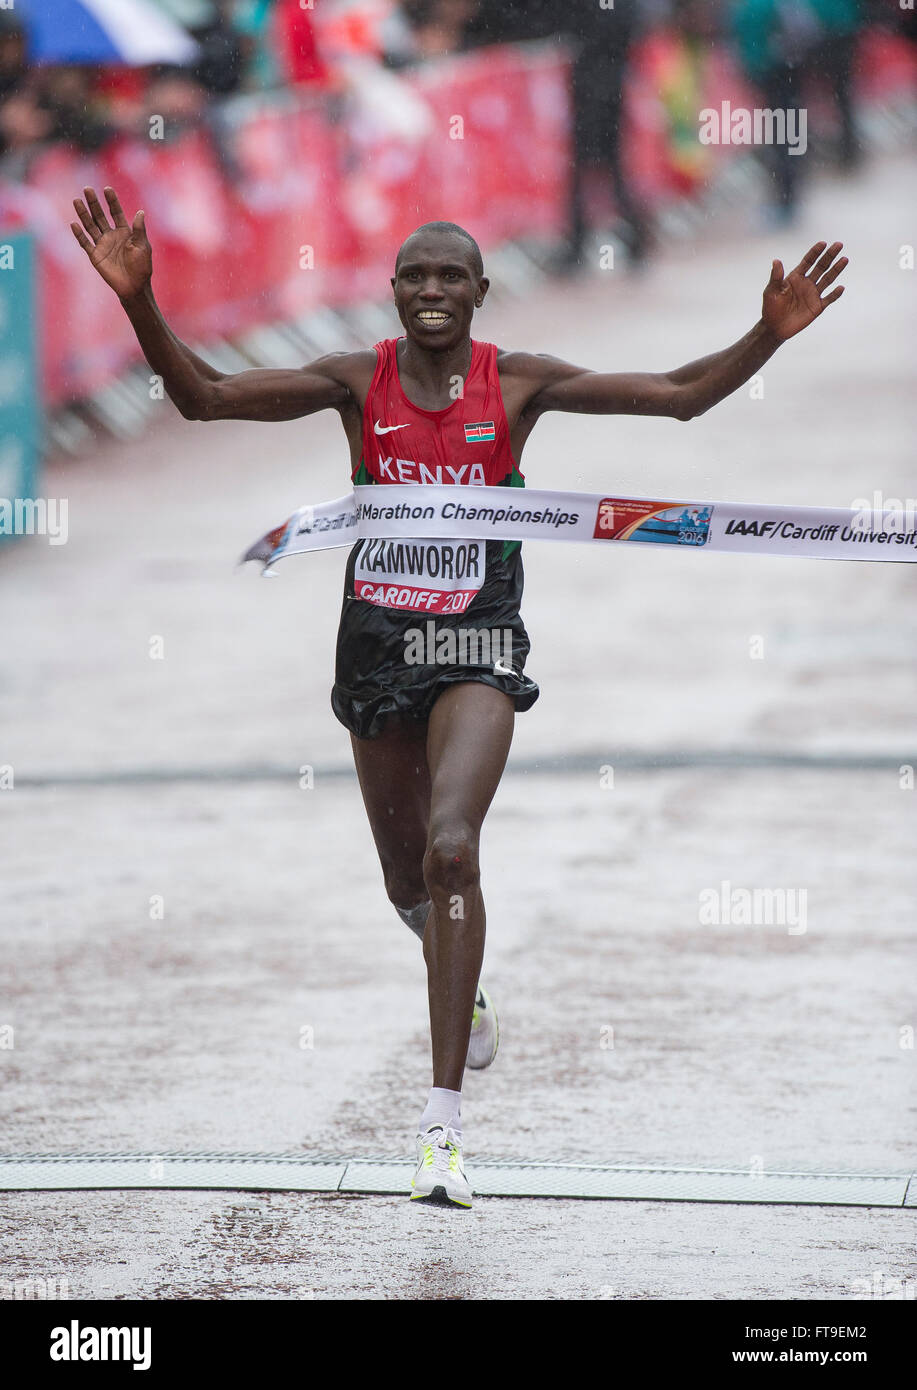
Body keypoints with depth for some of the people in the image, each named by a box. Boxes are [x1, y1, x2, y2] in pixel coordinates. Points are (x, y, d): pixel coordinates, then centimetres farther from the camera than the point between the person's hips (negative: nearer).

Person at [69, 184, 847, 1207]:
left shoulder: (518, 383, -4)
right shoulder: (358, 381, -2)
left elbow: (679, 394, -3)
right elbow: (202, 395, -7)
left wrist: (768, 338, -18)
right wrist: (140, 303, -22)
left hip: (479, 644, -3)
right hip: (377, 643, 3)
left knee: (452, 846, -24)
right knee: (410, 881, 15)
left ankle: (444, 1124, -26)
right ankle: (464, 989, 54)